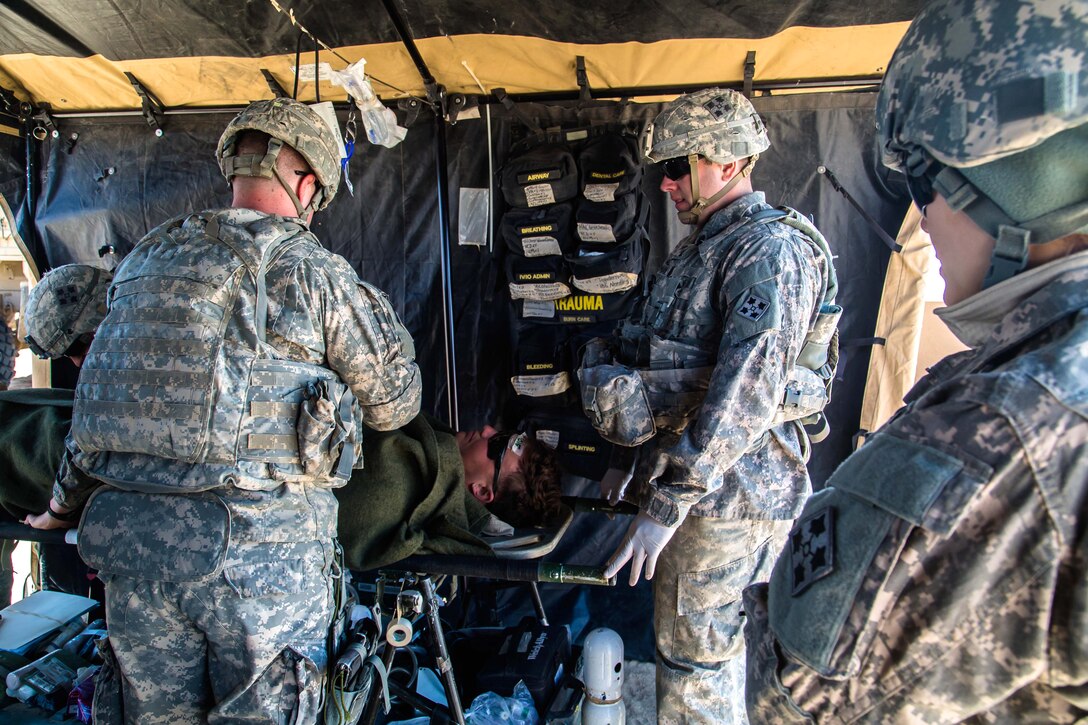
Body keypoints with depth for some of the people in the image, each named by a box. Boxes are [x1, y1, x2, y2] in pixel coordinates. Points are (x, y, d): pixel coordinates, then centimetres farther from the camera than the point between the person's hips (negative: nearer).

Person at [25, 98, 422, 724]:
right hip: (258, 539, -6)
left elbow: (102, 394, 19)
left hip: (125, 532, 6)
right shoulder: (314, 270, -6)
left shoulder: (144, 258, 12)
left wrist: (69, 503, 32)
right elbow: (394, 405, 2)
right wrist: (384, 319, 21)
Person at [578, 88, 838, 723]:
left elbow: (745, 395, -27)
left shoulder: (771, 250, -17)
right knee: (715, 641, 23)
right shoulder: (702, 246, 14)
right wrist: (630, 458, 17)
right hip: (684, 474, 9)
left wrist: (669, 502, -26)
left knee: (694, 655, 4)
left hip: (724, 491, -9)